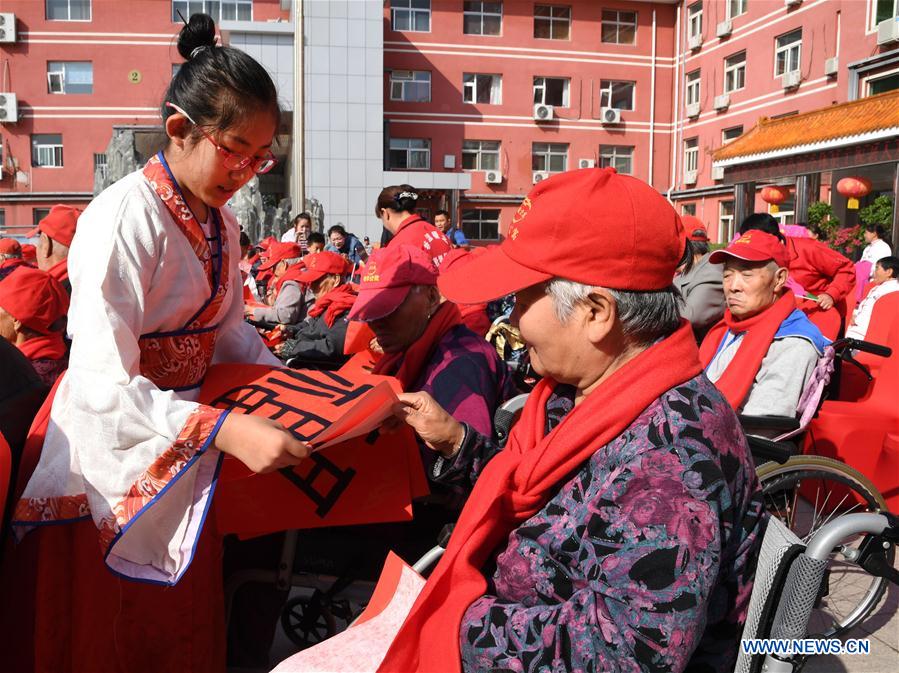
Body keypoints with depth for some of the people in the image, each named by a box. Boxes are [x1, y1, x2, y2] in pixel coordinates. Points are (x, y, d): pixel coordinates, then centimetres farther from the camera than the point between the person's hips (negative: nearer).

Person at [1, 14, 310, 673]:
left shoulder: (221, 223, 3)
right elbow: (103, 386, -29)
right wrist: (225, 429, -39)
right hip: (112, 458, -7)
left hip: (185, 458, 7)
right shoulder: (124, 218, -23)